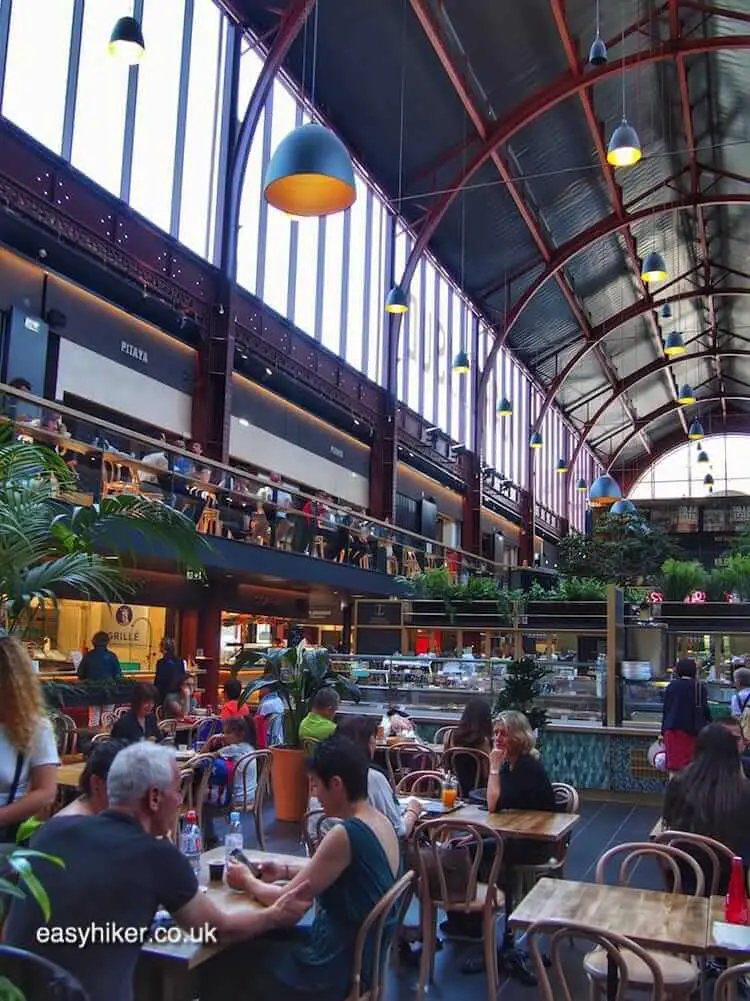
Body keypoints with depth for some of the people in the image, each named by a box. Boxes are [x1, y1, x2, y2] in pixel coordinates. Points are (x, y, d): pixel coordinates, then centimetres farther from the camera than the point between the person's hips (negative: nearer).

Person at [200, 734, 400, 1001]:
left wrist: (248, 881, 0)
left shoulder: (345, 834, -27)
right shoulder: (382, 823, -1)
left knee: (220, 963, 10)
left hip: (332, 971, -8)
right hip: (360, 958, 8)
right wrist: (287, 870, 10)